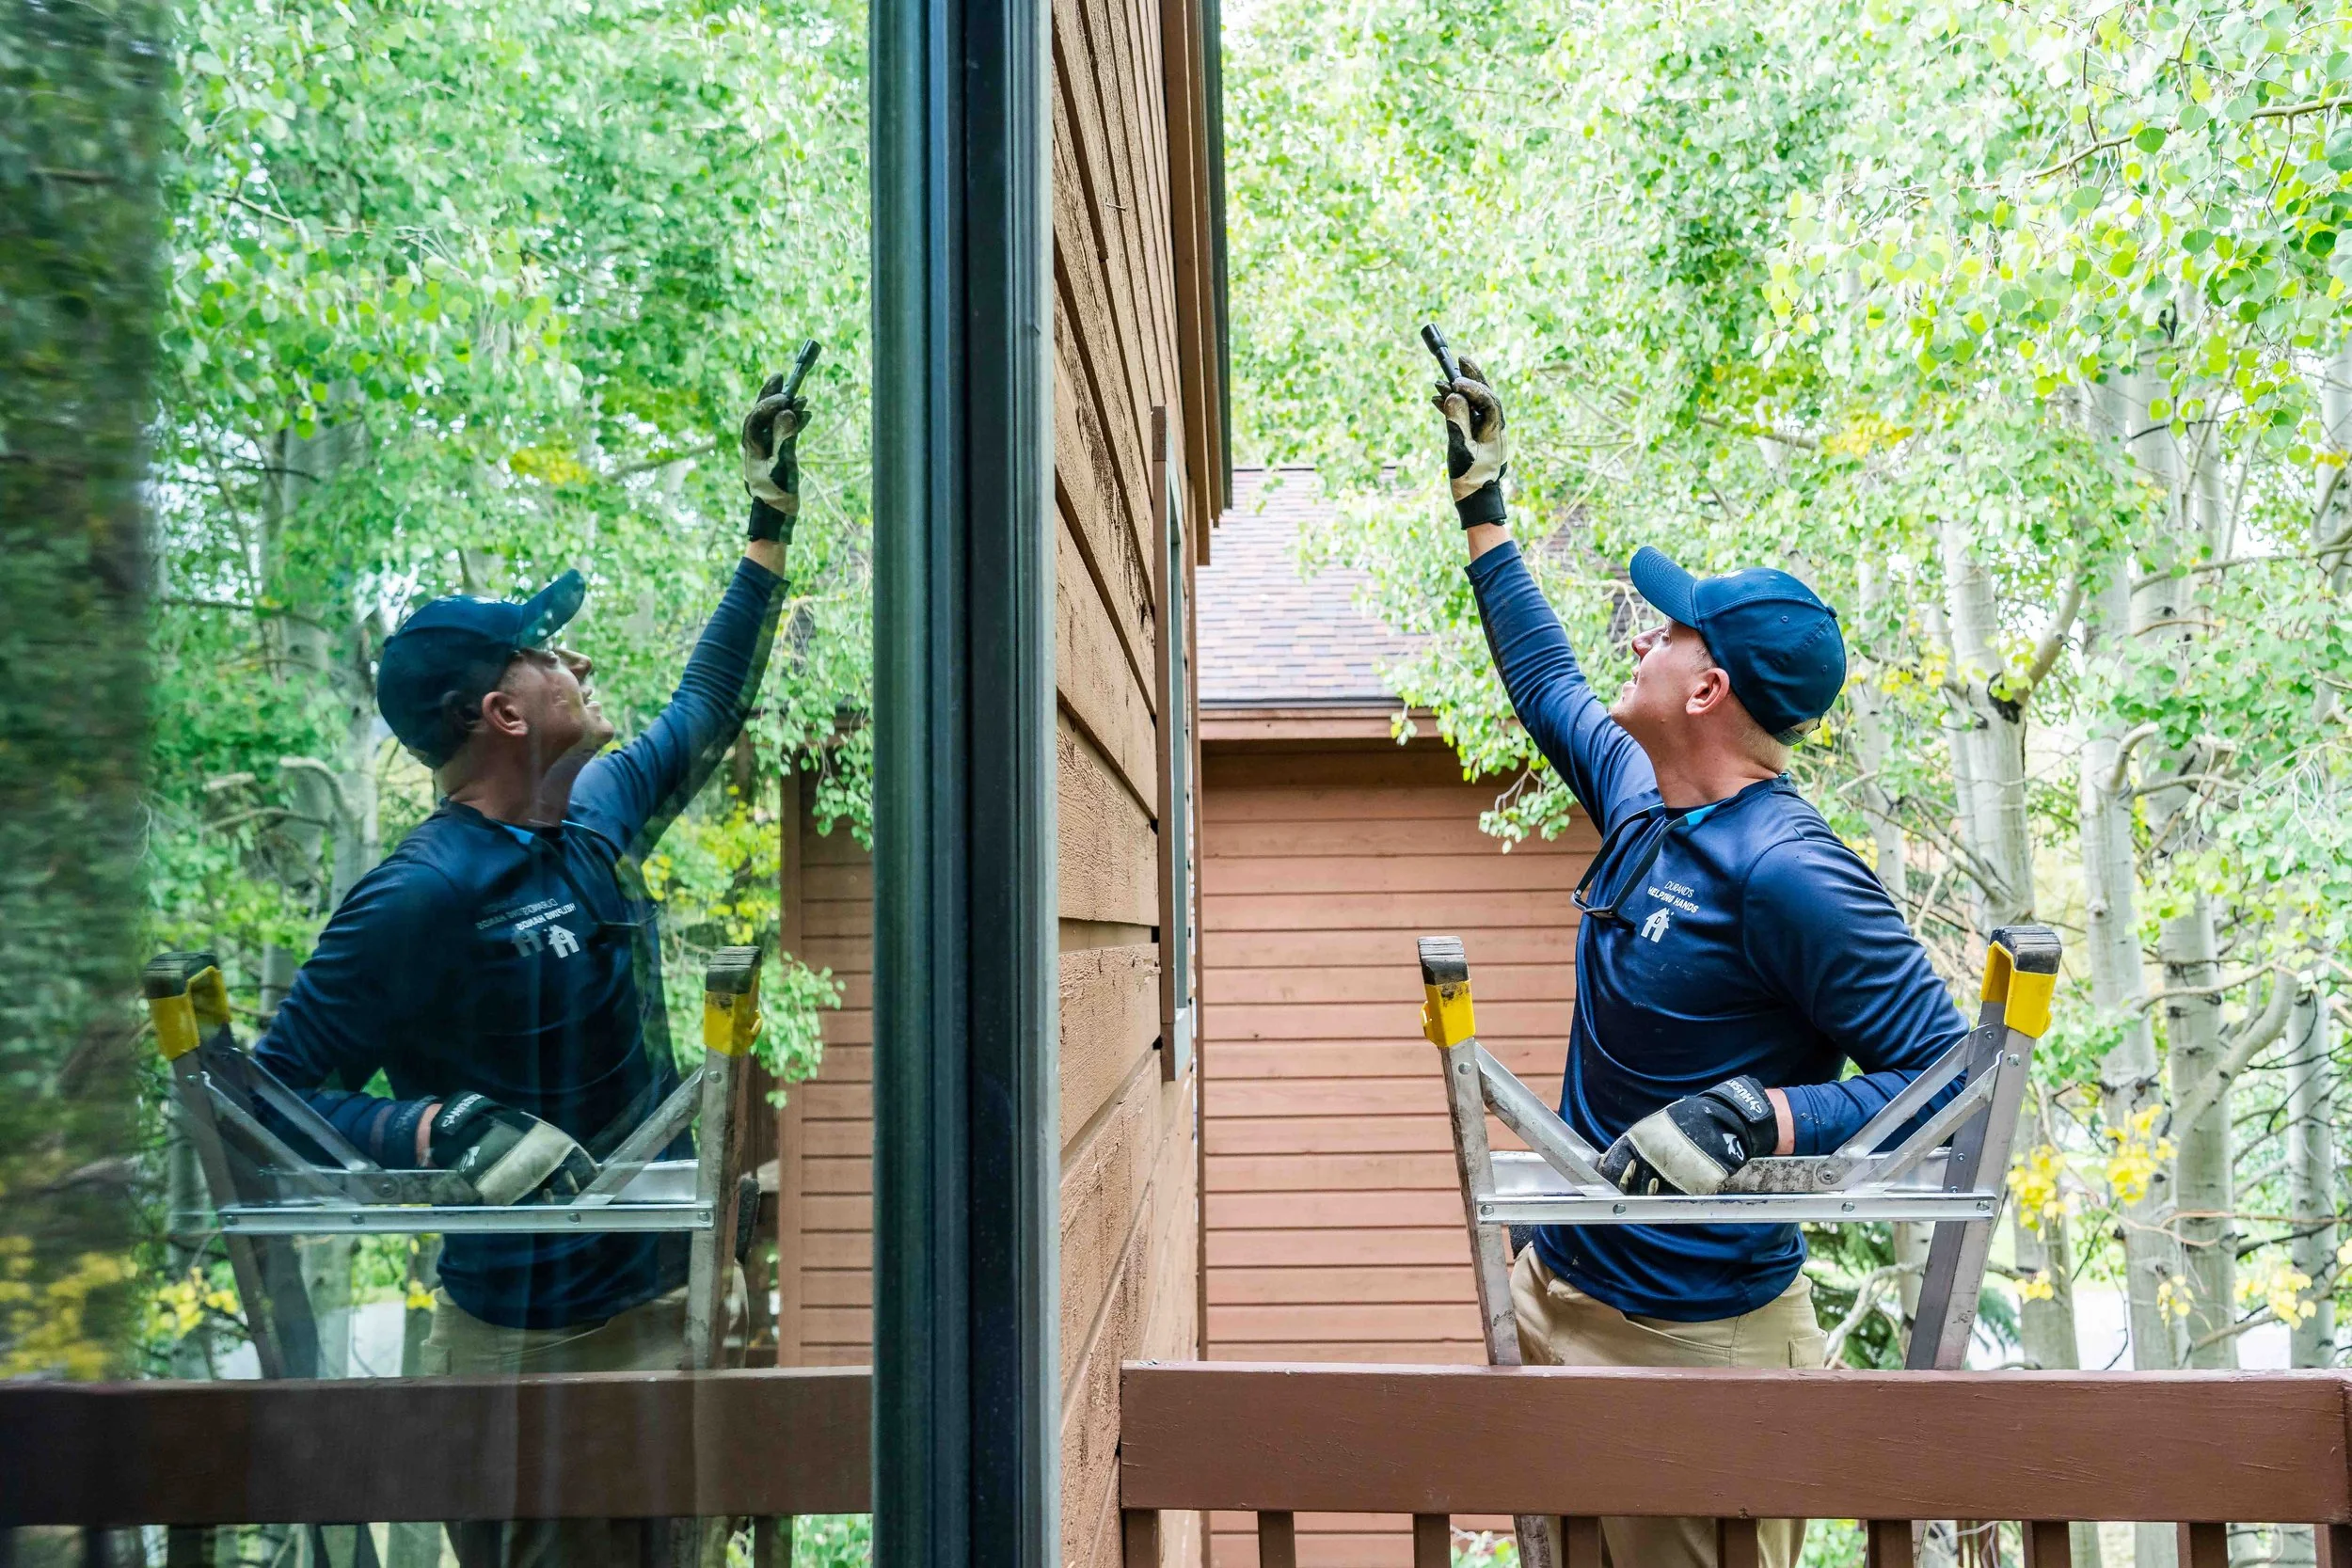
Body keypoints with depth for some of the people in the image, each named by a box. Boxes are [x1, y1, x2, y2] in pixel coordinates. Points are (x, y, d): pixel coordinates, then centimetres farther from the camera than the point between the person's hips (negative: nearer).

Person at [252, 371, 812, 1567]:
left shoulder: (595, 814, 5)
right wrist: (449, 1132, -32)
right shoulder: (422, 895, -19)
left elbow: (705, 715, 21)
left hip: (663, 1306, 8)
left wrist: (771, 520, 22)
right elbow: (278, 1099, -16)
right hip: (535, 1345, -8)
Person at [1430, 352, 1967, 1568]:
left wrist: (1751, 1121, -33)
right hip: (1553, 1294, 8)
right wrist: (1479, 501, 27)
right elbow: (1548, 684, 22)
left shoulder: (1789, 873, -22)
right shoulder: (1640, 799, 3)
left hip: (1697, 1342, -8)